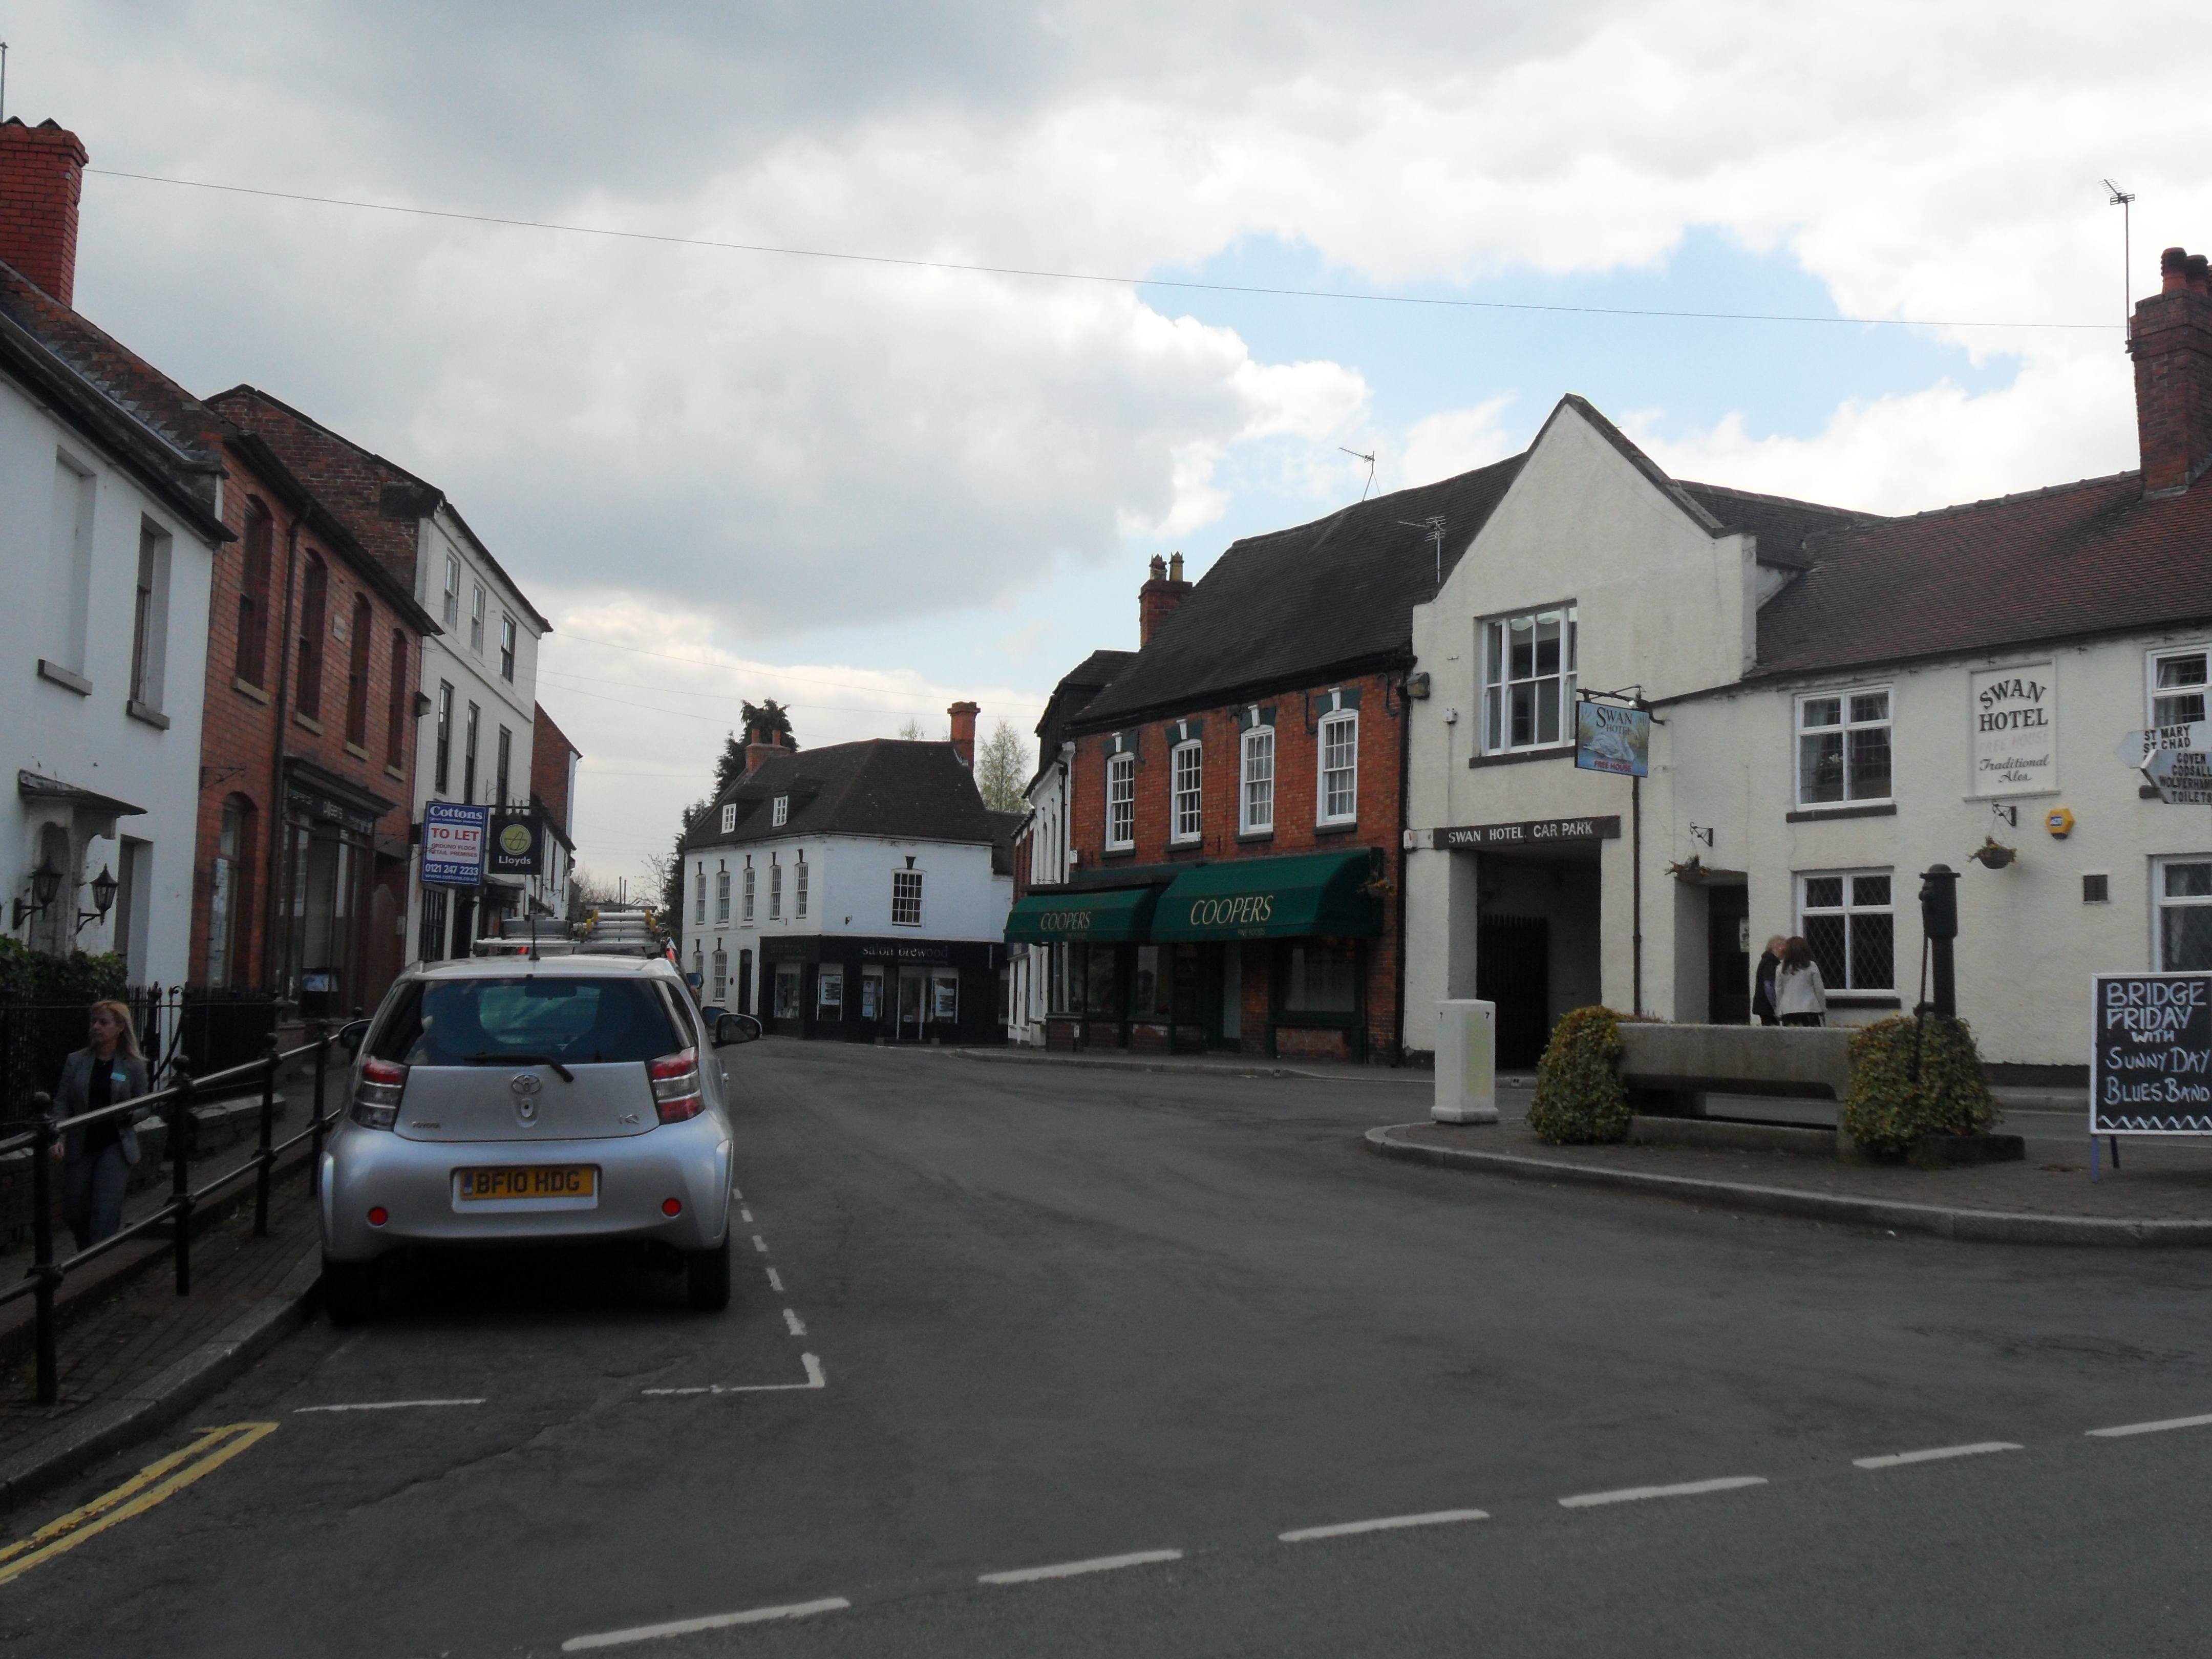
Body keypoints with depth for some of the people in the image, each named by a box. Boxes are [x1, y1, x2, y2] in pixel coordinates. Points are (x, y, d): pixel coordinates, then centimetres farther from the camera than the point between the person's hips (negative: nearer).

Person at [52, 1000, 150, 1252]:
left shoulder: (134, 1066, -3)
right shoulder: (76, 1061, 2)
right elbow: (62, 1103, 1)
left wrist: (130, 1113, -19)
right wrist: (59, 1138, -11)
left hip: (115, 1147, -3)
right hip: (80, 1146, 3)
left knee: (105, 1212, -9)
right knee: (74, 1213, 11)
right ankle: (87, 1257, 39)